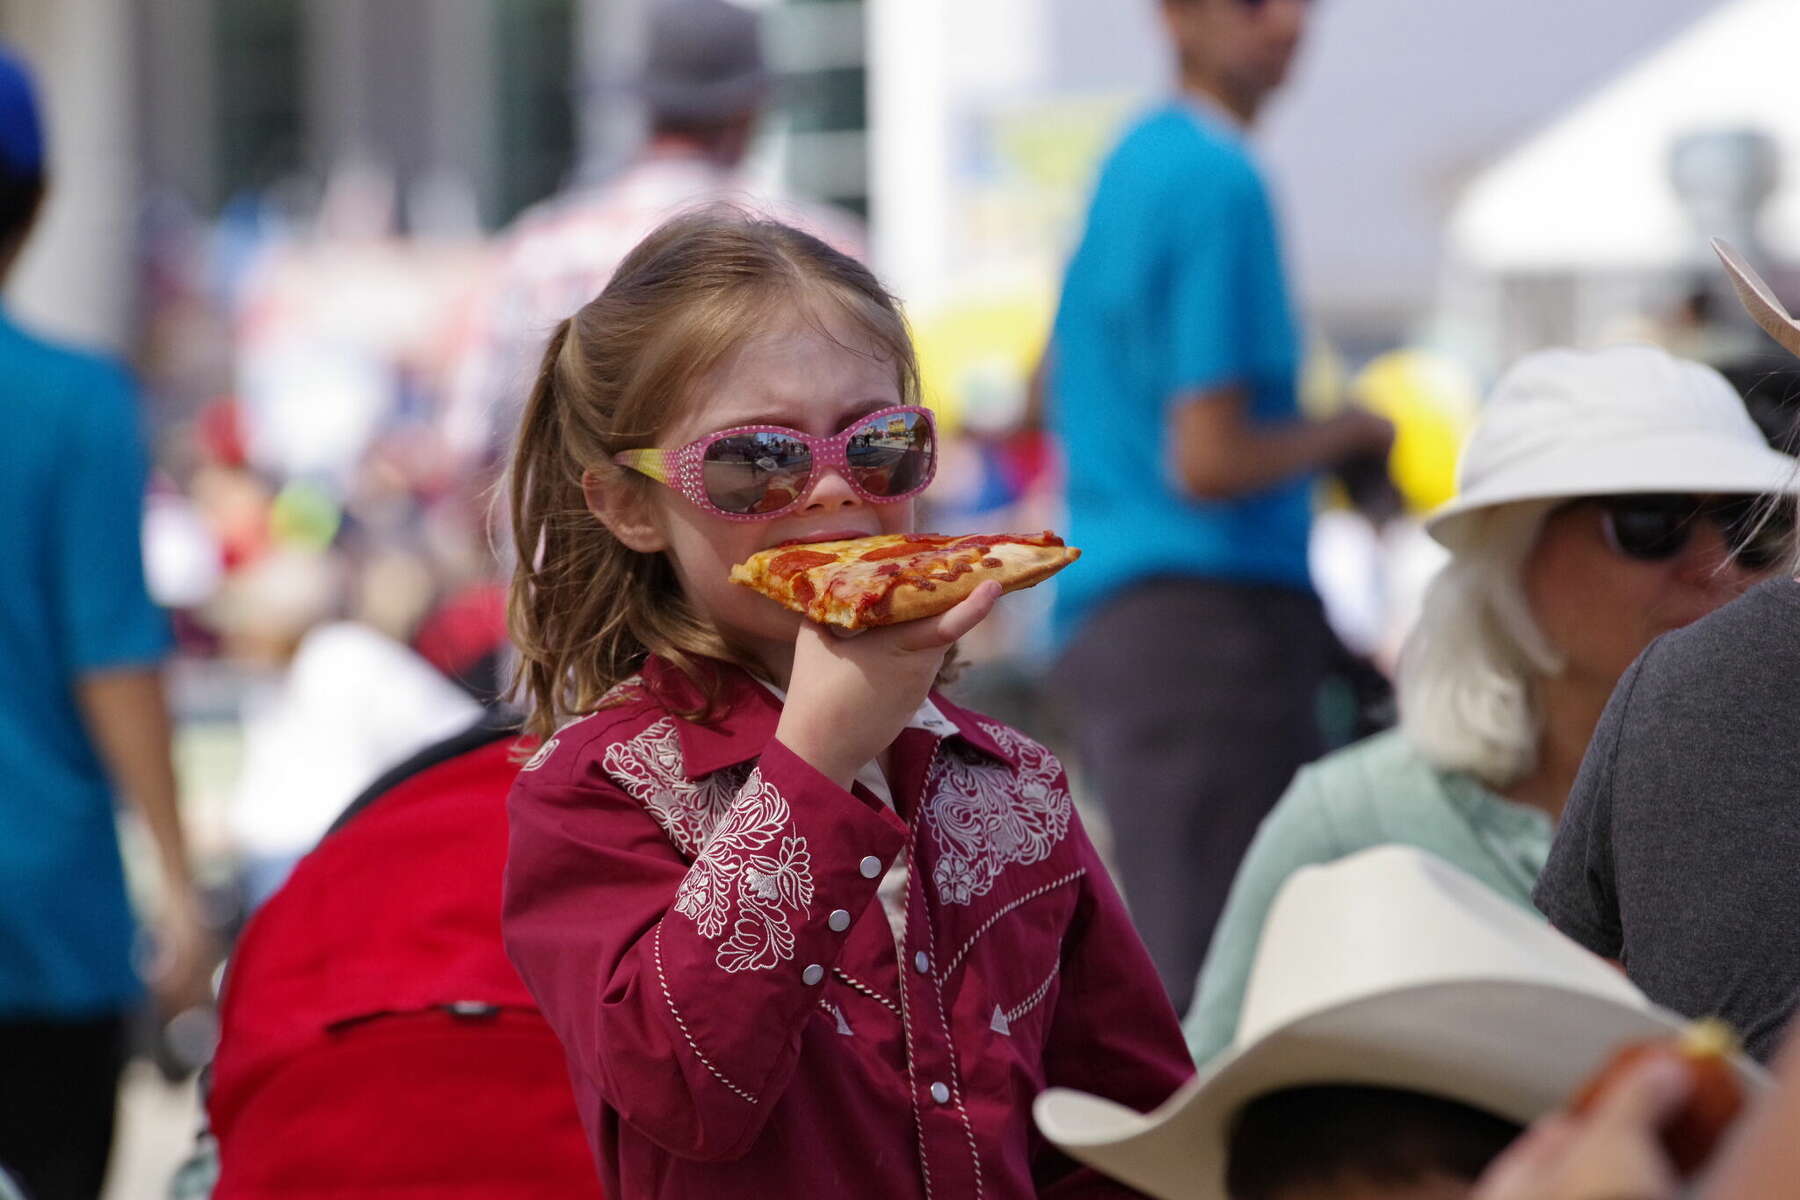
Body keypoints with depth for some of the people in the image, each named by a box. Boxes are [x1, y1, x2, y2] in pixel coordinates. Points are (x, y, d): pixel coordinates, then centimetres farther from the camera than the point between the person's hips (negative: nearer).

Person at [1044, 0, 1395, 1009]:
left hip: (1103, 615, 10)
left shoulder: (1130, 164, 17)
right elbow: (1210, 463, -19)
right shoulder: (1218, 181, -13)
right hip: (1209, 614, -10)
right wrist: (1345, 436, 0)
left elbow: (1061, 391, 31)